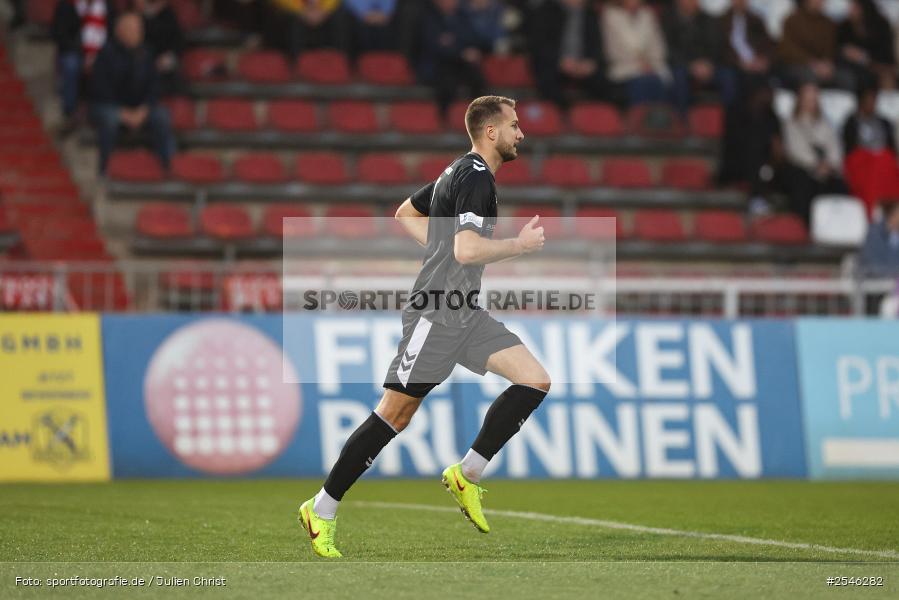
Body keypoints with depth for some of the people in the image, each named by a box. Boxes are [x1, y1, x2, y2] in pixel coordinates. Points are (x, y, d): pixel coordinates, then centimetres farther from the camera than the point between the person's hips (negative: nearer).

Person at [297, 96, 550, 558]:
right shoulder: (477, 177, -14)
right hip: (436, 315, -10)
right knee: (396, 413, -6)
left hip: (465, 314, 10)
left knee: (535, 381, -2)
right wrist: (519, 245, -13)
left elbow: (406, 214, 29)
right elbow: (468, 249, -26)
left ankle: (467, 474, 2)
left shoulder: (460, 173, 16)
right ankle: (322, 510, 3)